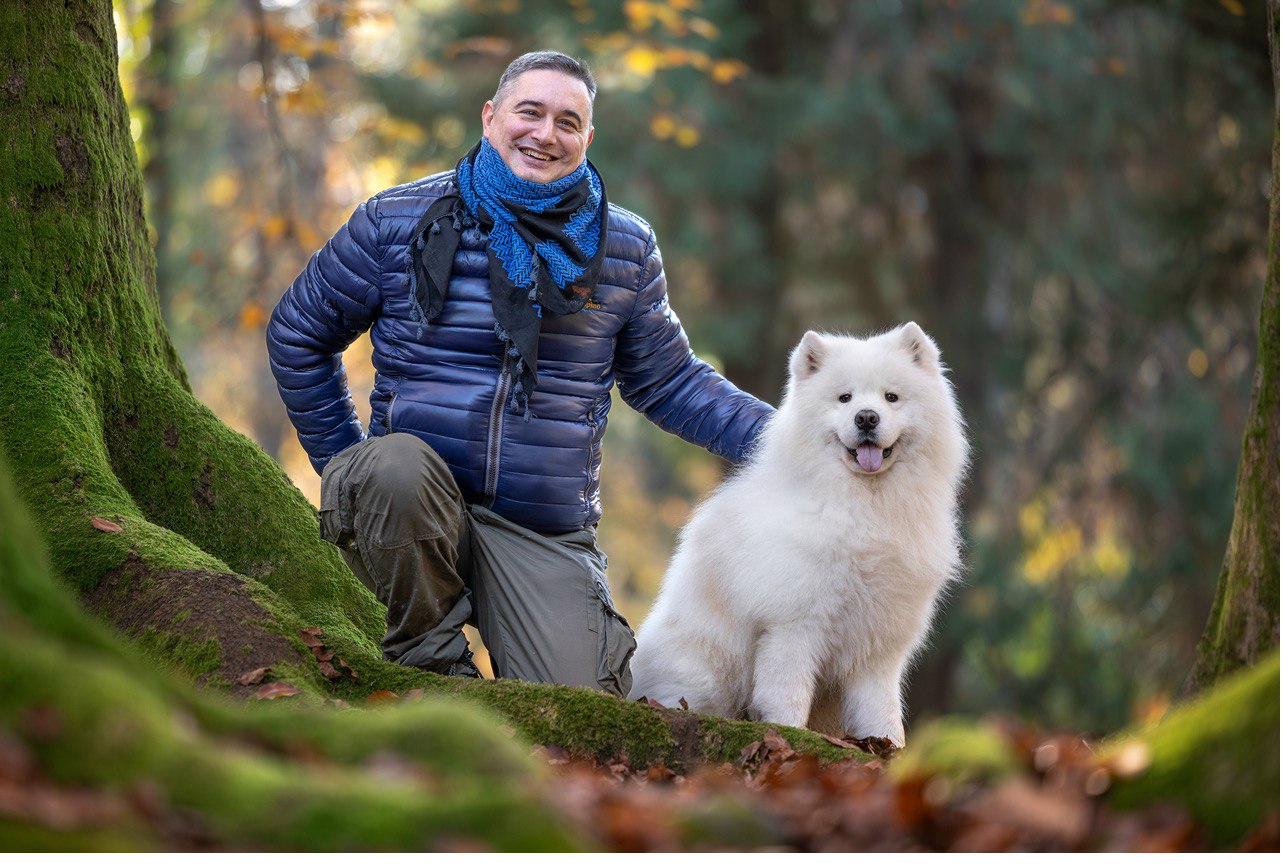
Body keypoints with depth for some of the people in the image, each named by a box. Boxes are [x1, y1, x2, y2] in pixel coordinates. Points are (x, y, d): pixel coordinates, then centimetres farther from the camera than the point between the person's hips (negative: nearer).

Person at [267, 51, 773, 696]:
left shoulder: (626, 249, 9)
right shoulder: (397, 221, 2)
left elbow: (667, 380, 15)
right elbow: (298, 334, 13)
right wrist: (347, 462, 8)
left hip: (544, 535, 1)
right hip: (414, 497, -1)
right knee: (397, 463, -37)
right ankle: (430, 666, -13)